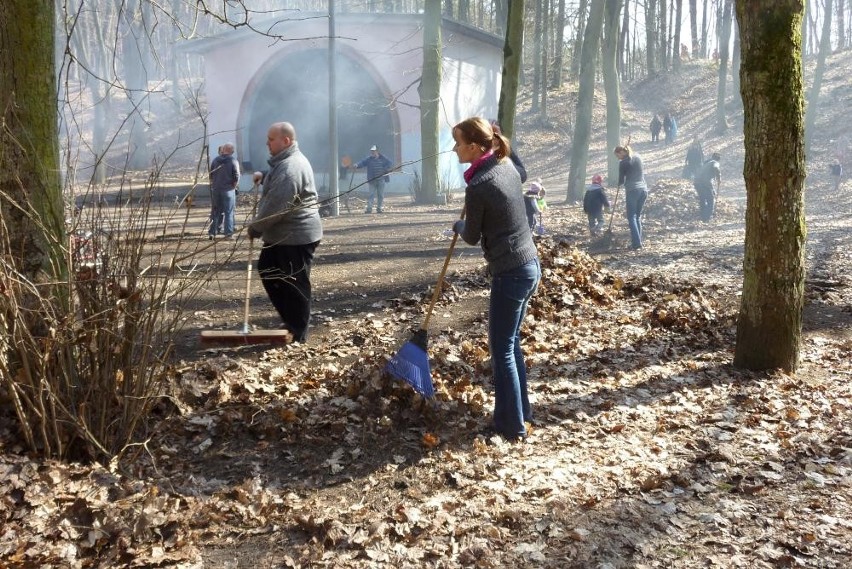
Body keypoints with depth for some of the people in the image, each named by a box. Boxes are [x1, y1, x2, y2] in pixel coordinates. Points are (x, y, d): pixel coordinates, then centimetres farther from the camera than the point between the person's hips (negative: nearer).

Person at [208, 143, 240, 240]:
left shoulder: (215, 160, 5)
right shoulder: (233, 161, -8)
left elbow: (211, 175, 8)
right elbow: (237, 177, -12)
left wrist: (214, 184, 16)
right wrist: (233, 186, 2)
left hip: (215, 189, 4)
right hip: (228, 190, -4)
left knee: (215, 211, 12)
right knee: (229, 212, 3)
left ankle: (212, 232, 11)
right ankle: (228, 233, 2)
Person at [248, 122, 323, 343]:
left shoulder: (290, 168, -23)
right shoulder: (285, 161, 12)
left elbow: (275, 206, -26)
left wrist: (255, 228, -13)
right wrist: (264, 177, 13)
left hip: (296, 236, -11)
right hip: (281, 234, 11)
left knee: (294, 285, -1)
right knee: (268, 272, 19)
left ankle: (297, 334, 10)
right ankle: (290, 320, 29)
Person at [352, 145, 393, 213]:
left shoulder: (383, 159, 3)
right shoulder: (368, 159, 1)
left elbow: (390, 163, 7)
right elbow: (362, 163, -12)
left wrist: (386, 168, -10)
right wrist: (357, 165, -32)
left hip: (381, 180, 1)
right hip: (372, 180, -1)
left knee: (380, 195, 6)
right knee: (372, 194, -5)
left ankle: (379, 208, 15)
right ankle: (369, 208, -7)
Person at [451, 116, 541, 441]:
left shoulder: (478, 186, -21)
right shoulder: (507, 165, 5)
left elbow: (472, 236, -4)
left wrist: (458, 227, 15)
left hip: (511, 273, -9)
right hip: (530, 265, 9)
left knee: (501, 349, 3)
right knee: (511, 342, 20)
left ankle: (511, 426, 13)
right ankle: (522, 411, 31)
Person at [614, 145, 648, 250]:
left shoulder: (623, 163, -6)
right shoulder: (638, 157, 11)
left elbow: (621, 181, 2)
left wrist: (620, 183, 24)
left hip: (632, 190, -6)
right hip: (643, 189, 6)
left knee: (632, 218, -1)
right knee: (638, 216, 15)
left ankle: (636, 243, -10)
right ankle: (639, 241, 13)